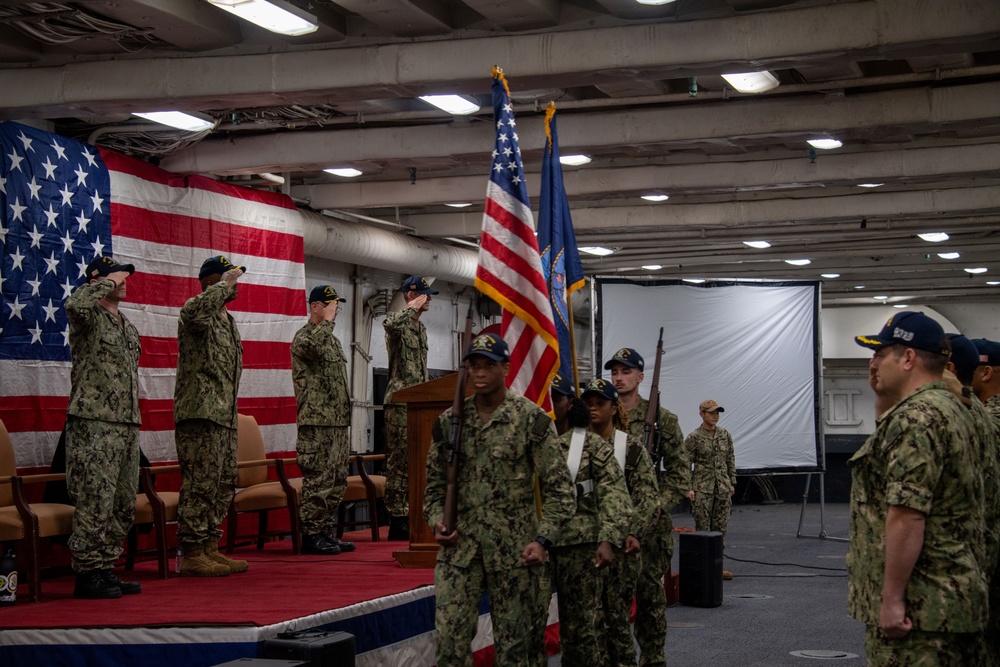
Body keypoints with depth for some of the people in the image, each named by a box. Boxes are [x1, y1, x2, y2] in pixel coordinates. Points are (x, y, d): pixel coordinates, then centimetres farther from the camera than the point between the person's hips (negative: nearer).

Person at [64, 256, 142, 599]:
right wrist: (109, 283, -15)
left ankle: (106, 570, 17)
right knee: (95, 501, -9)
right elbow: (75, 303, -30)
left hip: (127, 425, 8)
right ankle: (87, 574, -3)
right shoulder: (89, 317, -4)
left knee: (123, 505, 9)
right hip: (94, 424, -8)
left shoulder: (128, 327, 21)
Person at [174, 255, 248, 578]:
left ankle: (210, 548, 19)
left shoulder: (228, 321, 21)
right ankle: (192, 555, -5)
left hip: (224, 417, 10)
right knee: (201, 484, -9)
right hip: (200, 414, -10)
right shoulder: (198, 310, -8)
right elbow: (194, 311, -36)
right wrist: (224, 285, -23)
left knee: (224, 484, 12)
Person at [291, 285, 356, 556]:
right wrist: (327, 320, -20)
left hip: (338, 421, 9)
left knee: (337, 480, 10)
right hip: (316, 422, -9)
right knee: (318, 480, -9)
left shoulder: (332, 339, 21)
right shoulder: (304, 336, -7)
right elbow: (313, 346, -34)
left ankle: (324, 531, 16)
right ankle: (311, 534, -4)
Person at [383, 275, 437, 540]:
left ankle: (411, 516, 15)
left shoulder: (420, 327, 19)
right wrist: (413, 308, -20)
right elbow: (390, 324, -35)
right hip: (400, 402, -9)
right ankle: (397, 521, -4)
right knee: (399, 461, -7)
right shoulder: (397, 321, -7)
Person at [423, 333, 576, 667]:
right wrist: (437, 522, -3)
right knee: (450, 637, -4)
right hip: (460, 546, 3)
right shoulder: (448, 422, 8)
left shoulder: (531, 419, -3)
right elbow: (435, 484, 15)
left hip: (514, 548, -2)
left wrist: (543, 540, -12)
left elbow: (558, 486, -3)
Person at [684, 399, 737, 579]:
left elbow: (731, 460, 15)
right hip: (702, 488, -5)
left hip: (723, 487, 5)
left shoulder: (725, 434, 8)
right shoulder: (694, 437, -6)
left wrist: (732, 483, 12)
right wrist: (688, 488, -10)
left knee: (721, 527, 6)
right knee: (703, 528, -3)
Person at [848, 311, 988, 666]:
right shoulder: (953, 410, 16)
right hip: (953, 593, 10)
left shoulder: (915, 418, -17)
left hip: (917, 604, -10)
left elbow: (907, 514, -24)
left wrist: (891, 597, -21)